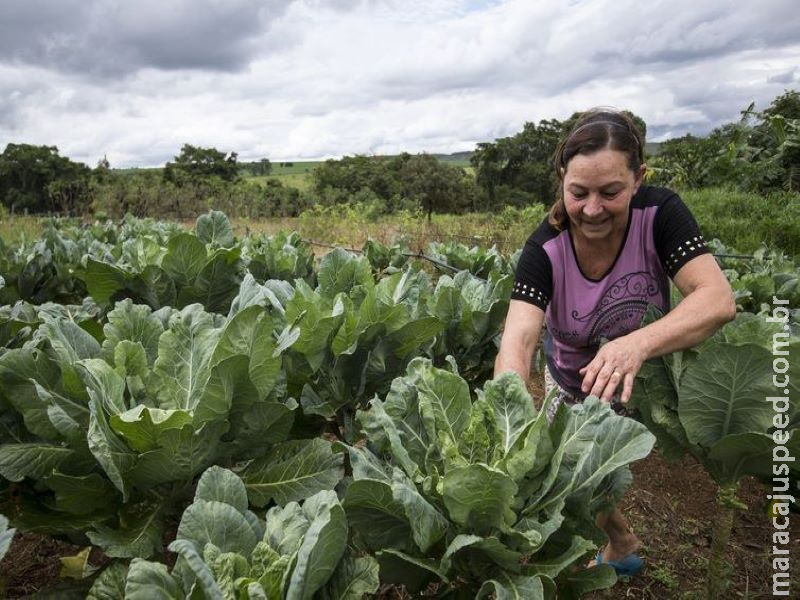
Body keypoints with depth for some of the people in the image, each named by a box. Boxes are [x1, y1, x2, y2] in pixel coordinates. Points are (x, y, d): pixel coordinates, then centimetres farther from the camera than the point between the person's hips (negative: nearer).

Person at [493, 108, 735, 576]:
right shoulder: (546, 249, -27)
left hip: (647, 377, -1)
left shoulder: (660, 214, -25)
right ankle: (622, 544, 37)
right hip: (572, 382, 1)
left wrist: (637, 344, -53)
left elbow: (719, 299, -35)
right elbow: (518, 339, -39)